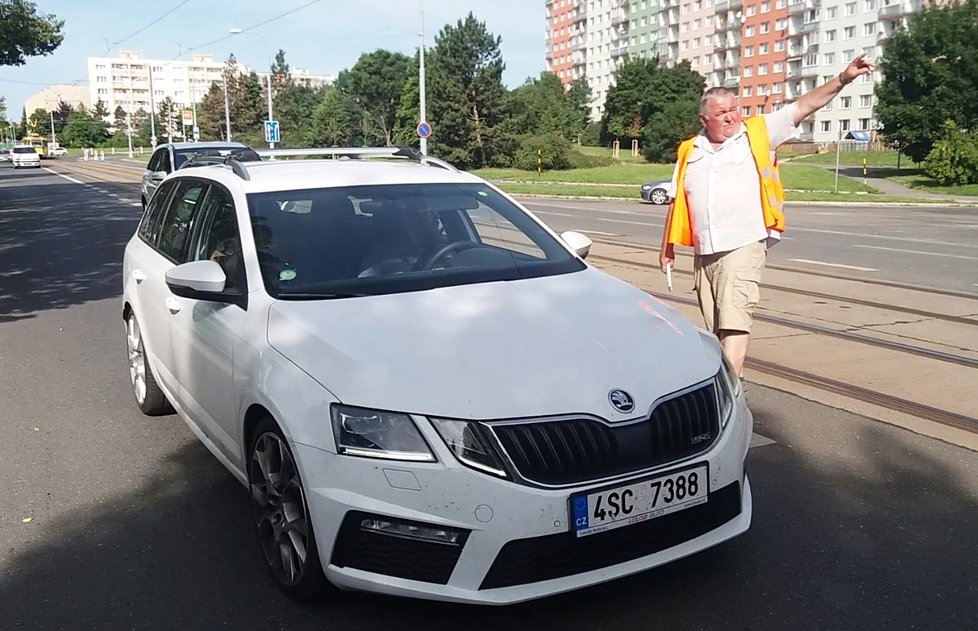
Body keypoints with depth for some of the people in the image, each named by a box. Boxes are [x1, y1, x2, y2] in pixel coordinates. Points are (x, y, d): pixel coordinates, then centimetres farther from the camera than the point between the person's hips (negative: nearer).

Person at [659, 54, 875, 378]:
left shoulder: (757, 134, 4)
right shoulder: (689, 151, 11)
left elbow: (803, 106, -2)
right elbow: (677, 202, 16)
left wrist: (841, 79, -12)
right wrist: (667, 246, 17)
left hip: (744, 247, -4)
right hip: (704, 253, 4)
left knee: (734, 320, -15)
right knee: (715, 328, 12)